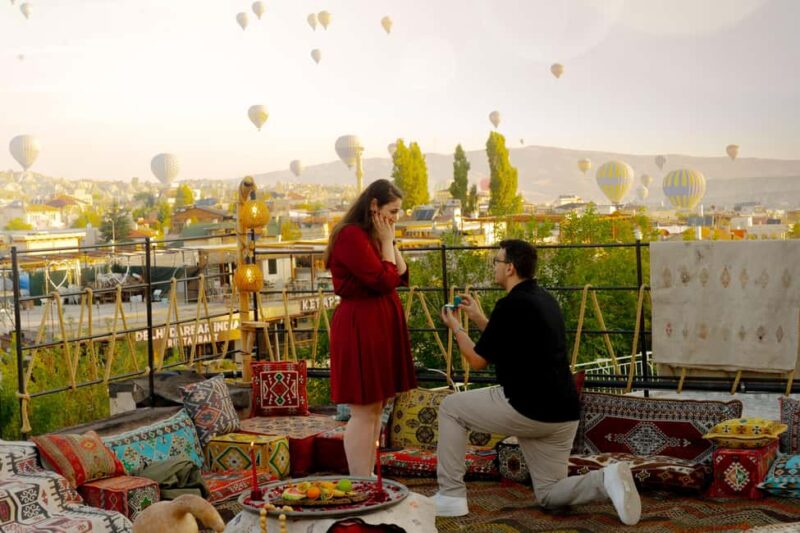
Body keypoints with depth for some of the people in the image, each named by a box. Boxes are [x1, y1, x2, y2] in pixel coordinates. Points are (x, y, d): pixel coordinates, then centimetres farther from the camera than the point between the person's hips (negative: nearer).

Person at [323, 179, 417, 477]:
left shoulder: (373, 236, 17)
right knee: (363, 411, -8)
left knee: (377, 407, 13)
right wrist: (387, 242, -10)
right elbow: (384, 281, -20)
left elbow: (402, 276, 11)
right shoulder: (351, 235, -15)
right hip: (360, 328, -10)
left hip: (382, 326, 10)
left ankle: (368, 480, 20)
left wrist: (390, 241, 4)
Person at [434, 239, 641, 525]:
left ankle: (451, 496, 11)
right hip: (562, 414, 8)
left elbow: (478, 360, -5)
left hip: (527, 409, -8)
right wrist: (477, 317, 30)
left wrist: (456, 328, 13)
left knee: (450, 408, 12)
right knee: (550, 494, 18)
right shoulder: (544, 299, 14)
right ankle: (607, 480, -9)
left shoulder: (511, 304, -13)